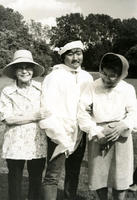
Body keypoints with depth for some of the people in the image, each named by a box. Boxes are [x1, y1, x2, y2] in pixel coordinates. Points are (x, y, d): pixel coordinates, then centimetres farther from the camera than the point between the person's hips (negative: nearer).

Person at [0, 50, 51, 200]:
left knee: (36, 179, 13)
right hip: (15, 145, -1)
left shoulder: (41, 89, 1)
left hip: (38, 144, 1)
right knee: (15, 180, 12)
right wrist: (34, 117, -15)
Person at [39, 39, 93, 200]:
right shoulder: (54, 77, -10)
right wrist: (63, 139, -14)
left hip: (79, 134, 5)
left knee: (74, 174, 14)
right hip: (60, 135, -5)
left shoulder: (87, 77, 4)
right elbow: (48, 111, -13)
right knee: (53, 176, -3)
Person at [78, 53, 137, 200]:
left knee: (120, 177, 5)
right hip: (98, 137, 0)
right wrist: (97, 133, -14)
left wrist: (123, 126, -19)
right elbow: (82, 113, -8)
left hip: (121, 137, 1)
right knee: (99, 176, 6)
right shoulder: (92, 88, -4)